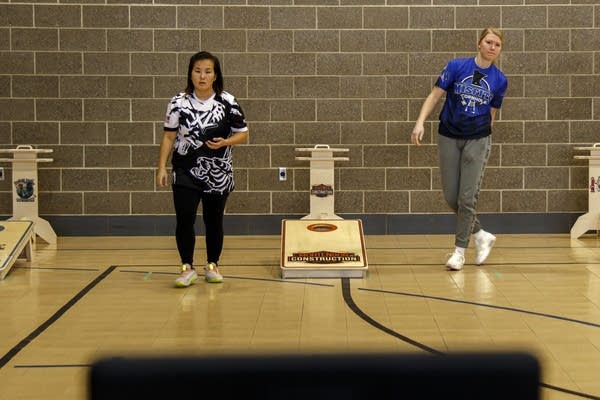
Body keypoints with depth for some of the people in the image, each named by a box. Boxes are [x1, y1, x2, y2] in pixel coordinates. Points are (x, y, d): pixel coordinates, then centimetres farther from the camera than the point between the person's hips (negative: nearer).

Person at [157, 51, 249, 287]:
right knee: (184, 220, -6)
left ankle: (212, 265, 26)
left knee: (214, 221, 10)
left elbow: (243, 134, 3)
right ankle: (187, 268, 8)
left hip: (218, 174, 0)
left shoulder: (227, 103, -3)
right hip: (185, 172, 0)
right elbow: (168, 136, 3)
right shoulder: (178, 103, -2)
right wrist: (162, 168, -3)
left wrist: (225, 142, -17)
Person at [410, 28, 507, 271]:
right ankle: (481, 235, 25)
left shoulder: (499, 80, -1)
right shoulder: (456, 67, -5)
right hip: (449, 137, 1)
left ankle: (459, 250, 10)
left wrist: (484, 133, 11)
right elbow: (435, 96, -5)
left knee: (467, 197, -4)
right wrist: (420, 122, -16)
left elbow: (491, 113, 10)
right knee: (451, 197, 3)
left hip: (478, 140, 0)